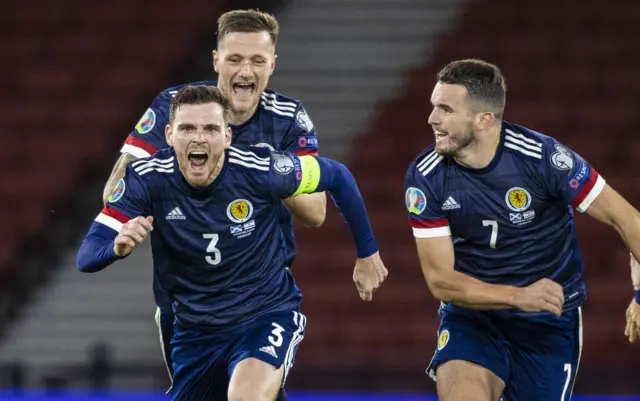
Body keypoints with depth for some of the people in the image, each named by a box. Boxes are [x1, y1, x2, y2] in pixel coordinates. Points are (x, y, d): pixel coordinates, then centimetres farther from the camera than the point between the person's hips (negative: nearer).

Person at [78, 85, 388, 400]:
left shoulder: (259, 169, -20)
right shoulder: (146, 179, -17)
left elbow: (337, 176, -2)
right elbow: (86, 257, -19)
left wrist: (367, 254, 6)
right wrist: (118, 246, -43)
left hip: (268, 315, -4)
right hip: (194, 331, 4)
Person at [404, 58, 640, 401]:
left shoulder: (542, 157, -19)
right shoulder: (424, 178, -13)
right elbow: (440, 279, -12)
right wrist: (519, 296, -27)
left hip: (549, 323, 0)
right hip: (472, 315, 0)